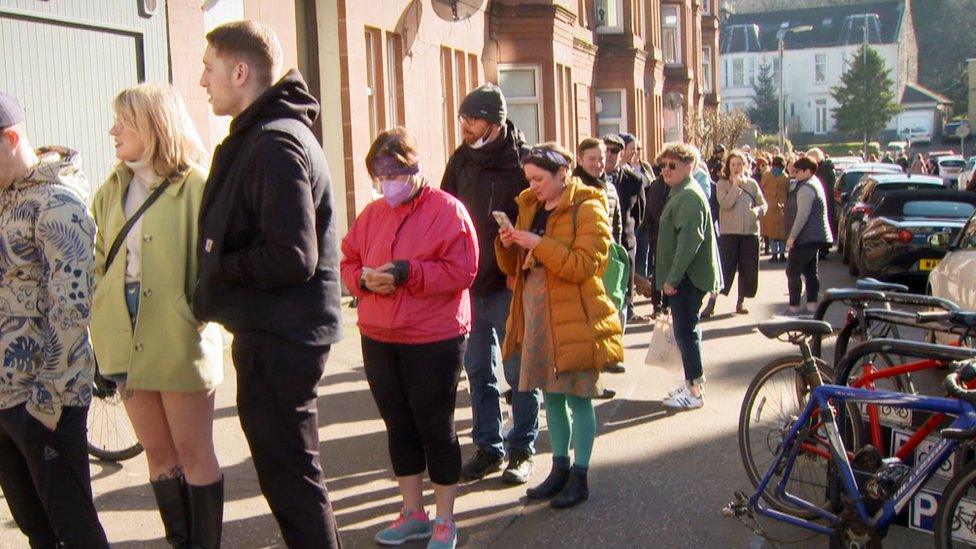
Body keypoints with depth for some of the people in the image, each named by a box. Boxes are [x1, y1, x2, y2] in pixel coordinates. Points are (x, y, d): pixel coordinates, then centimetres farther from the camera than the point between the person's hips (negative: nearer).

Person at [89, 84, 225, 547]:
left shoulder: (196, 185, -10)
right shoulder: (112, 191, 12)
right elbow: (101, 263, 16)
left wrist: (199, 316, -21)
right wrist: (101, 321, 7)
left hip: (179, 339, -7)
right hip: (126, 340, 7)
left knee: (193, 454, 5)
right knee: (158, 453, 15)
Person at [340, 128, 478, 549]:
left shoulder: (447, 209, -8)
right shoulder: (372, 213, 9)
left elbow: (462, 270, -16)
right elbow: (348, 262, 13)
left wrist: (406, 272, -22)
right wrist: (364, 278, -10)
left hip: (434, 340, -5)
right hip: (378, 340, 6)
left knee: (436, 427, 5)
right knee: (399, 426, 14)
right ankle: (413, 512, 30)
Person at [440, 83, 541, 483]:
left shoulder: (522, 161, -10)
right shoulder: (461, 160, 6)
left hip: (509, 285, -5)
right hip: (469, 284, 6)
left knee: (519, 372, 5)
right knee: (478, 371, 13)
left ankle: (522, 450, 19)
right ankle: (488, 447, 26)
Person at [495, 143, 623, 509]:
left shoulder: (588, 210, -8)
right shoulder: (530, 207, 13)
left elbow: (583, 266, -19)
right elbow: (514, 268, 17)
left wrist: (539, 244, -23)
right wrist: (507, 245, -4)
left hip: (573, 319, -7)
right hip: (536, 315, 7)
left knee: (577, 397, 0)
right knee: (551, 395, 13)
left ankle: (579, 478, 10)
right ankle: (560, 469, 24)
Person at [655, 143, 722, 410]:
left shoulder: (689, 197, -17)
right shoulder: (680, 193, 16)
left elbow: (689, 241, -24)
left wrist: (672, 278, -21)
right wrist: (668, 277, 21)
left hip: (688, 277, -10)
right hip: (683, 277, 10)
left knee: (685, 330, -6)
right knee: (686, 330, 16)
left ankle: (694, 391, 1)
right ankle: (693, 381, 26)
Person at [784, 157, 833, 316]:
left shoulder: (806, 188, -18)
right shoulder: (813, 184, 16)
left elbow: (803, 215, -24)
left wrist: (792, 236, -23)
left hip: (806, 238, -11)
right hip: (815, 237, 11)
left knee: (792, 271, -7)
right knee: (810, 272, 13)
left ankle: (794, 308, -6)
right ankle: (812, 305, 15)